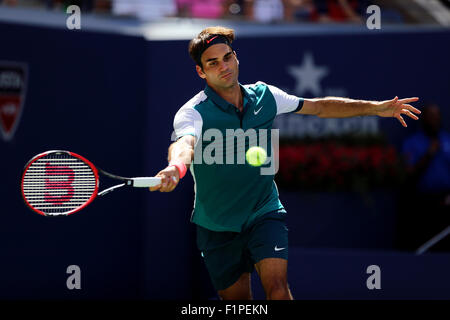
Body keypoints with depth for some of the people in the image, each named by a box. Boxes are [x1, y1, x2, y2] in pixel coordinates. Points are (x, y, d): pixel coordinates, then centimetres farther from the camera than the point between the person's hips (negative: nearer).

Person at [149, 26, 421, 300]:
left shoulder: (264, 95, -2)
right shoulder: (193, 113, -17)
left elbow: (319, 107, 12)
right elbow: (183, 144, -40)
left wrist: (376, 108, 7)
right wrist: (176, 167, -65)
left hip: (265, 213, 2)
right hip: (218, 225, -1)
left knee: (278, 288, -20)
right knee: (236, 298, 8)